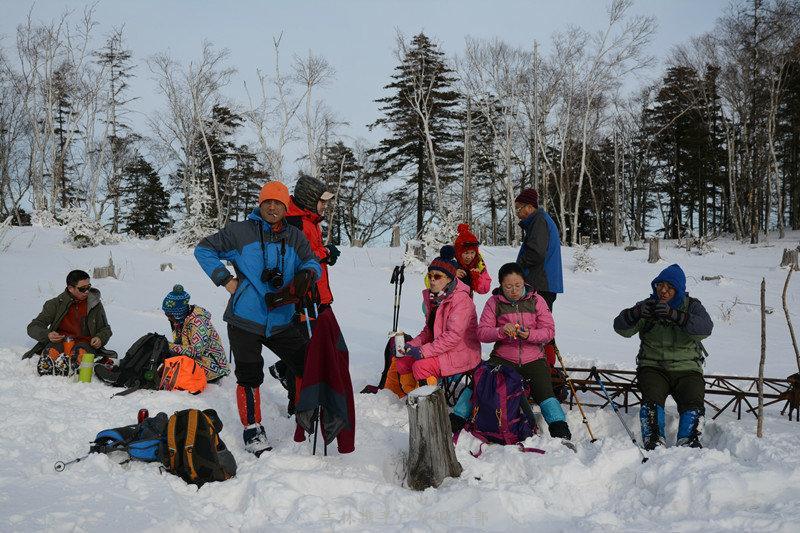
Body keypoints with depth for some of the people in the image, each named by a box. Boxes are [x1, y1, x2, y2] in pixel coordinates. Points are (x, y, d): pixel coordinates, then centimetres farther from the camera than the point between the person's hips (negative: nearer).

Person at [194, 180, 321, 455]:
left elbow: (311, 263, 12)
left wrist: (307, 274, -13)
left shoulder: (295, 237, 8)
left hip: (281, 321, 4)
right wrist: (225, 279, -7)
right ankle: (252, 430, 17)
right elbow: (203, 249, 3)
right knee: (249, 377, 1)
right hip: (245, 320, -4)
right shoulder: (240, 231, -4)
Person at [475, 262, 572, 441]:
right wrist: (501, 331, -24)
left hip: (533, 359, 0)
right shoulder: (494, 302, 2)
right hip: (503, 357, 0)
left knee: (545, 394, -21)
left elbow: (549, 331, -2)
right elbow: (481, 332, -4)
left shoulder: (536, 300, 3)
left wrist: (530, 334, -22)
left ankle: (561, 431, -10)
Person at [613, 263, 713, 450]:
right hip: (653, 367, 0)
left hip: (687, 368, 0)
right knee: (652, 400, -27)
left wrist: (674, 315, -33)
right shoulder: (648, 305, 7)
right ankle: (654, 443, -31)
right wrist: (636, 313, -31)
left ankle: (689, 444, -25)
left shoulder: (691, 306, 6)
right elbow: (621, 328, -8)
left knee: (694, 404, -24)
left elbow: (705, 328, -17)